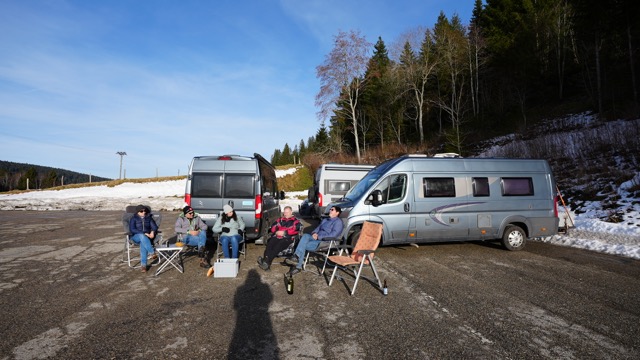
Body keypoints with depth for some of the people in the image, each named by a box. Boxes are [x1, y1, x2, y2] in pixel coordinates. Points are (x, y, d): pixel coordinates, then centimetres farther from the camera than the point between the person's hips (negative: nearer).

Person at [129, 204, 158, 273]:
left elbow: (154, 227, 9)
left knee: (143, 243, -36)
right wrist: (144, 233, -20)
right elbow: (132, 229, -10)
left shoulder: (149, 218, 14)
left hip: (147, 237, 2)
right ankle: (153, 253, -42)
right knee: (142, 236, -39)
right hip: (136, 237, -1)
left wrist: (152, 232, -15)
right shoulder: (134, 218, 3)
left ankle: (143, 264, -41)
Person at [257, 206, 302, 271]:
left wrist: (284, 232, -9)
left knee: (277, 247, -32)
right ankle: (265, 260, -41)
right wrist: (276, 232, 0)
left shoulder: (295, 221, 13)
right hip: (277, 236, 4)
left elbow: (295, 229, -4)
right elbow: (273, 227, 22)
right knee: (269, 245, -28)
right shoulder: (280, 220, 28)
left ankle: (266, 262, -41)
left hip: (287, 238, -4)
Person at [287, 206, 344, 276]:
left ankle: (298, 267, -19)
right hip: (317, 238, 7)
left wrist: (319, 236, -17)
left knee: (303, 246, -24)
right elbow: (318, 228, 24)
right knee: (305, 236, -26)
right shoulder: (325, 220, 24)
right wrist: (314, 233, -2)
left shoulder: (338, 222, -4)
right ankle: (296, 256, -34)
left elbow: (333, 234, -16)